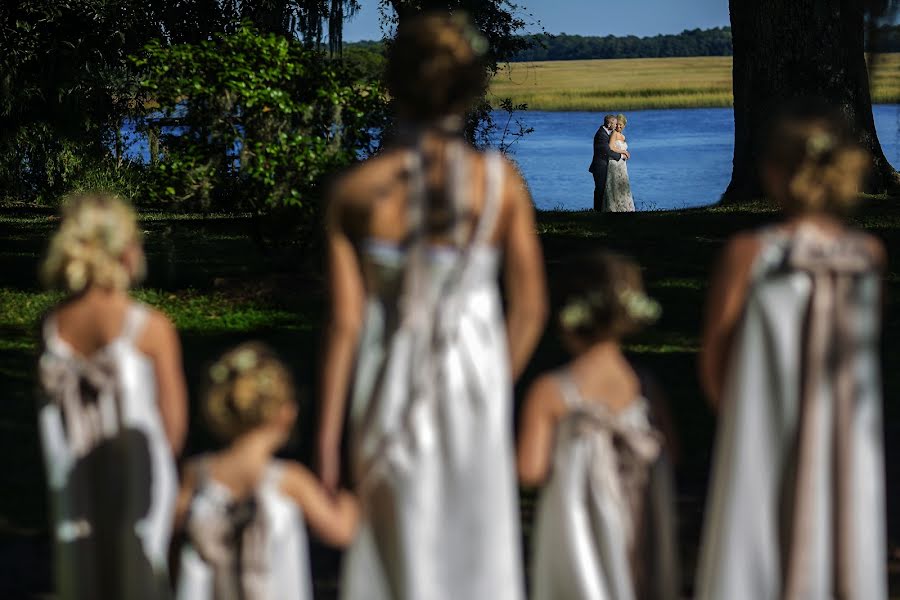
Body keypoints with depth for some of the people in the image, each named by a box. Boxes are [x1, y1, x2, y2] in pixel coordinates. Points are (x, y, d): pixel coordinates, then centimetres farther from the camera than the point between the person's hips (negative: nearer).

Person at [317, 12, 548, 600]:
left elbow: (346, 323, -8)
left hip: (391, 394, 0)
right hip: (475, 376, 0)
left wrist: (328, 434, -1)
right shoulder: (501, 181, -7)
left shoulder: (358, 190, -9)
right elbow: (530, 307, -1)